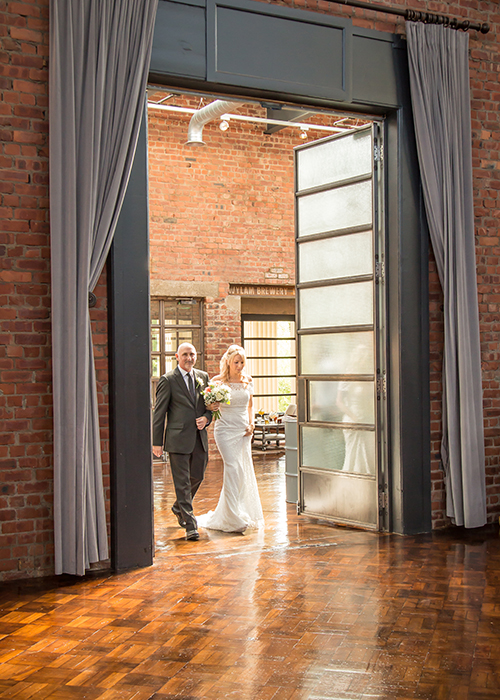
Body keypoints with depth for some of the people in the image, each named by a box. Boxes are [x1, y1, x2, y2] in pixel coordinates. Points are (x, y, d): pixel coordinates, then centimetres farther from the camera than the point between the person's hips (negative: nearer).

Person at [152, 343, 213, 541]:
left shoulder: (203, 377, 11)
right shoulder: (167, 380, -3)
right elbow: (159, 413, -3)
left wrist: (206, 418, -4)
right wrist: (157, 442, -7)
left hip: (199, 438, 5)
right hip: (178, 439, -5)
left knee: (197, 477, 14)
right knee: (182, 483, -3)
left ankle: (179, 507, 40)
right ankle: (190, 526, 1)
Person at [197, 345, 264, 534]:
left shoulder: (248, 381, 8)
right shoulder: (217, 381, -4)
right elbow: (210, 405, 3)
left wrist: (251, 423, 5)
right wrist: (212, 407, -19)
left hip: (243, 430, 5)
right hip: (225, 429, -5)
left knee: (244, 471, 6)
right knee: (233, 468, -14)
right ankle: (234, 518, -11)